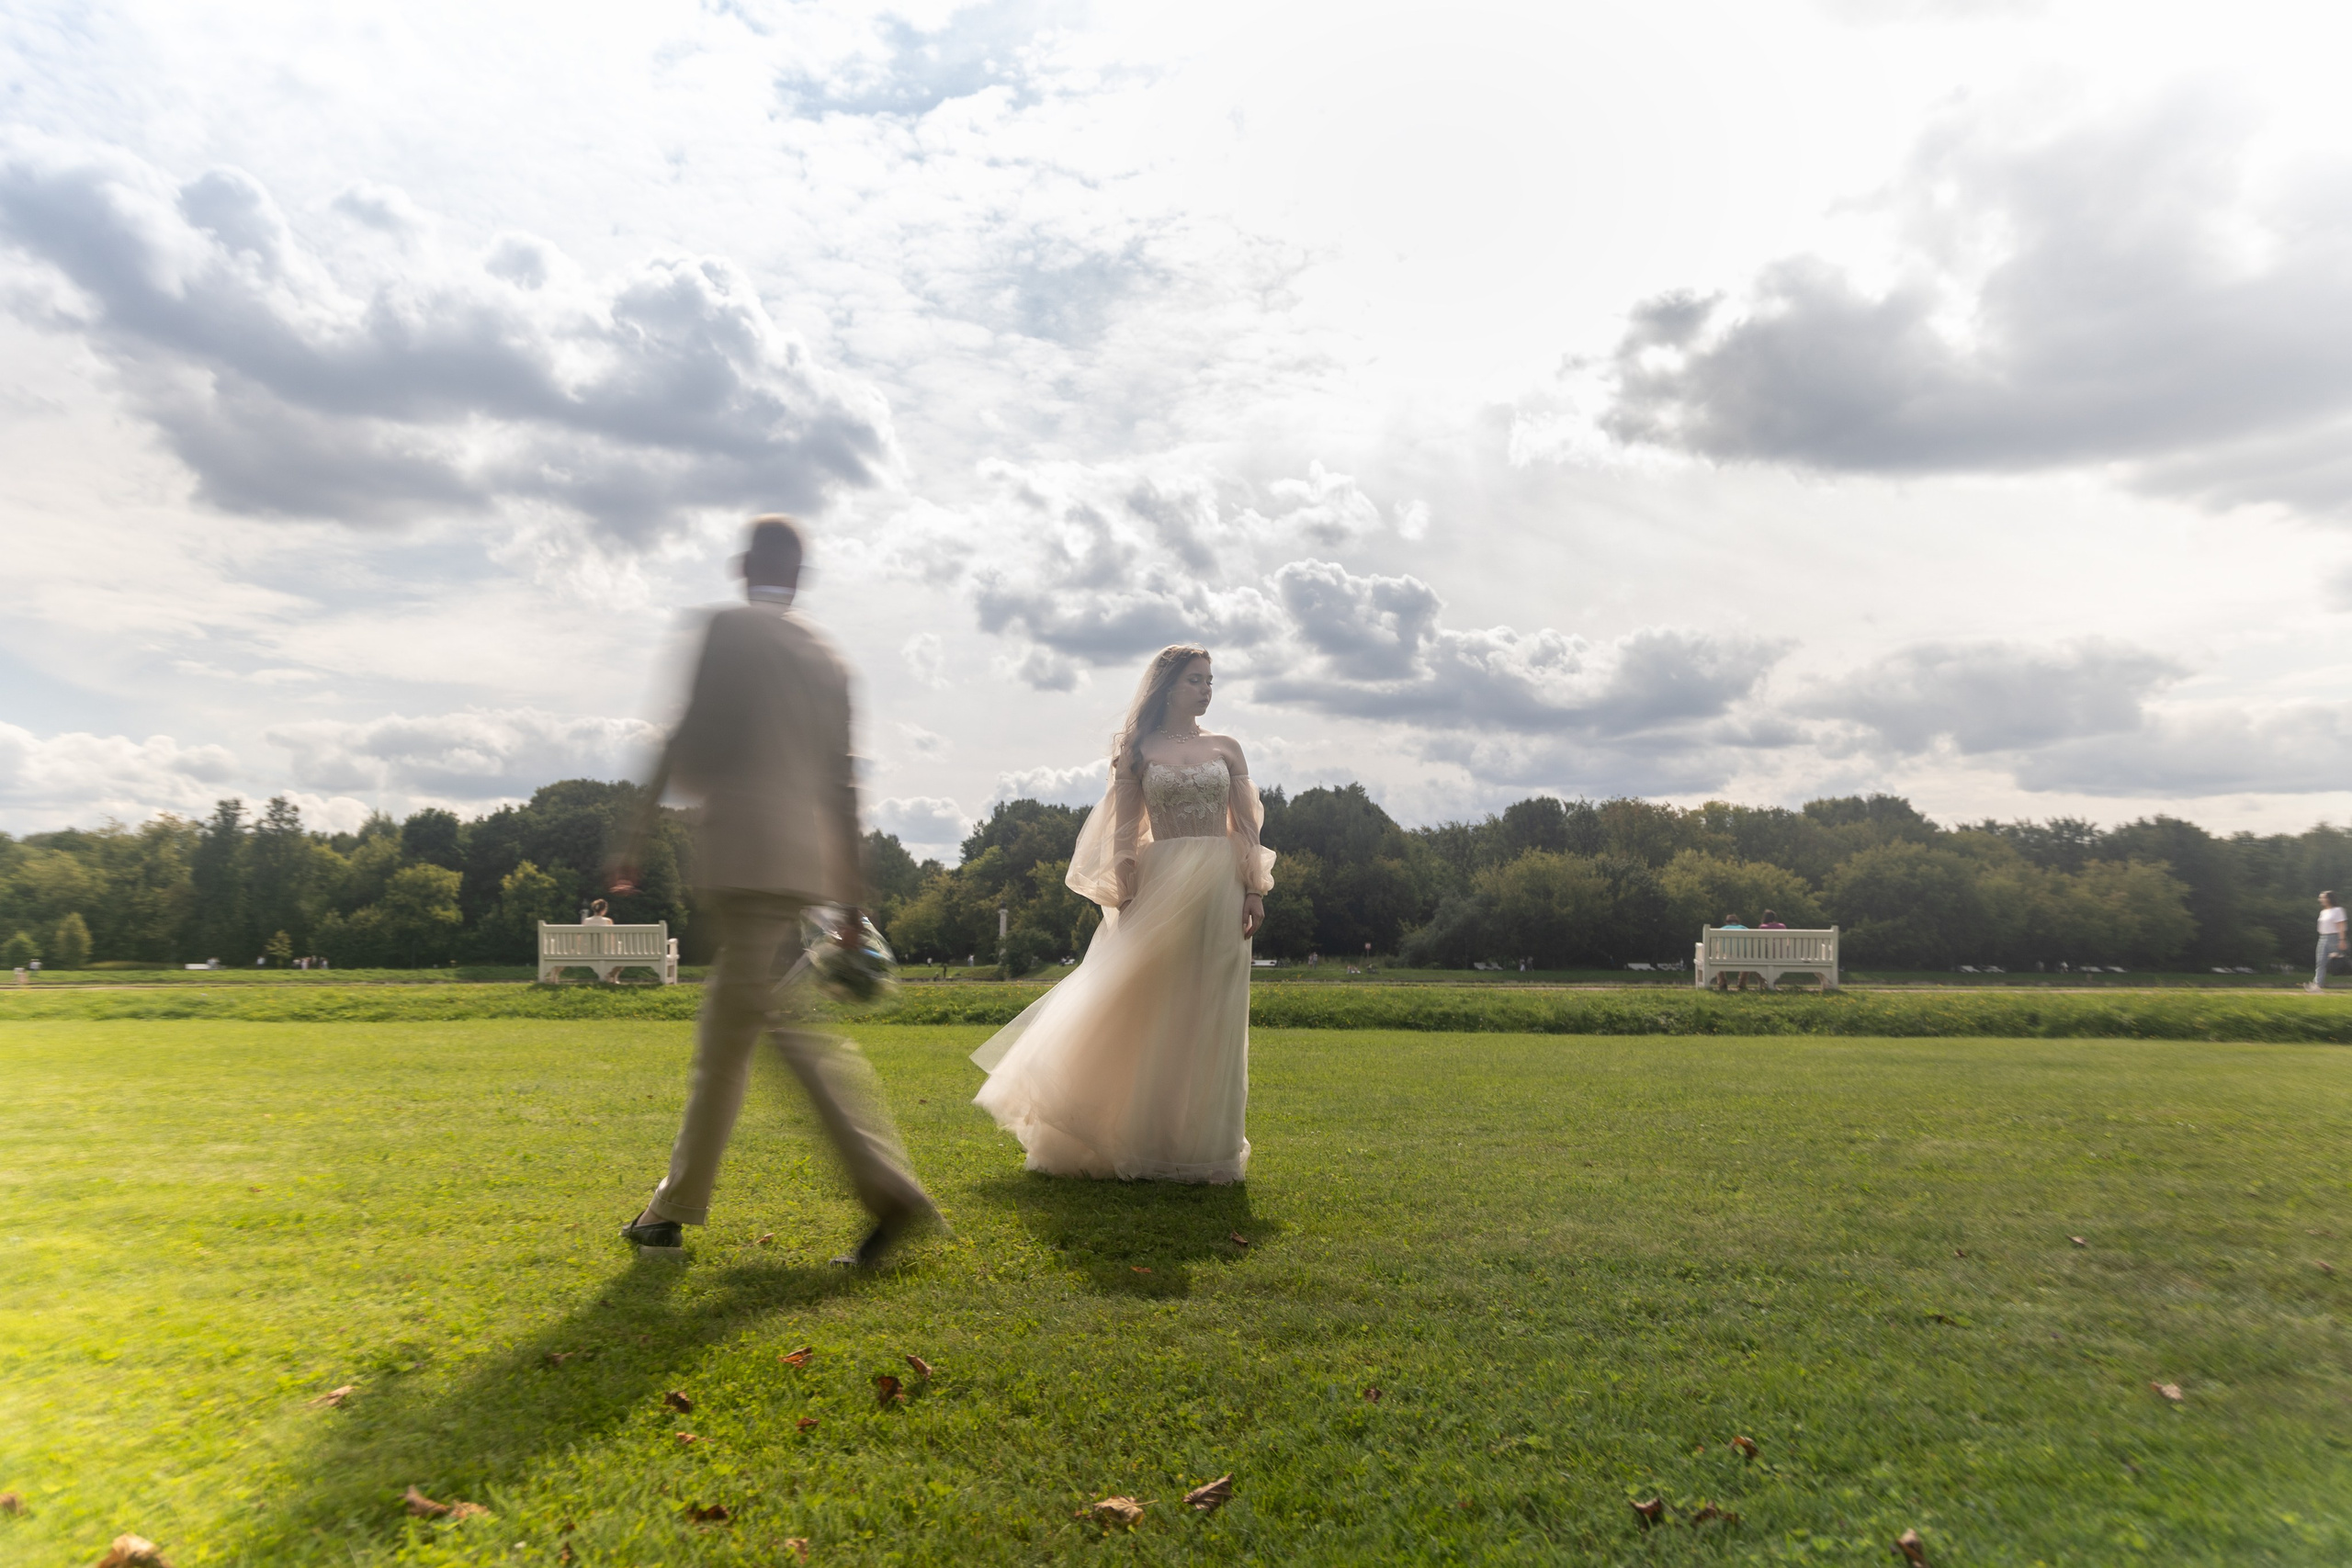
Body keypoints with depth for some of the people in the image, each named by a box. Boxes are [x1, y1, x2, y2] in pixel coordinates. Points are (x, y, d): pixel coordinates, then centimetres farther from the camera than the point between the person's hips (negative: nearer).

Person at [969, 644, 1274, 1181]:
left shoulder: (1227, 749, 11)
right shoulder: (1139, 750, 5)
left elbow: (1246, 826, 8)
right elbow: (1124, 833, 3)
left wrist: (1255, 890, -2)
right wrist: (1125, 898, -6)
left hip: (1220, 887, 2)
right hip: (1161, 883, -2)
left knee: (1209, 1015, 3)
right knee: (1151, 1011, -1)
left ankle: (1203, 1142, 12)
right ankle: (1148, 1141, 11)